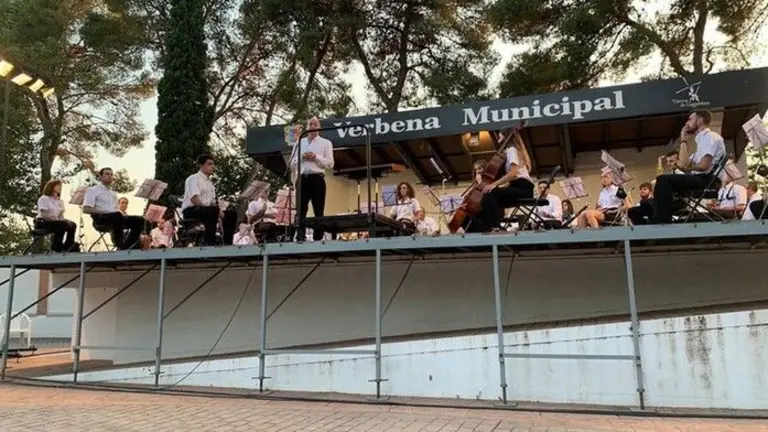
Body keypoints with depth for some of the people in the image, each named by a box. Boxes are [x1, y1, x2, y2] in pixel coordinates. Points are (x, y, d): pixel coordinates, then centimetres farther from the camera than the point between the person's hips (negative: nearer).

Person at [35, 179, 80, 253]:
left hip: (55, 222, 7)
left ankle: (69, 248, -18)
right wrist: (56, 219, -22)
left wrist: (64, 220, -10)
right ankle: (56, 248, -25)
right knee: (62, 225, -34)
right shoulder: (43, 199, -1)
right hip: (43, 222, -6)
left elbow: (61, 216, 12)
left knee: (72, 225, -20)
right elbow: (44, 214, -13)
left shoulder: (60, 201, 20)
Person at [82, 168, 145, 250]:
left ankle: (127, 246, -21)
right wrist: (104, 211, -15)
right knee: (117, 215, -41)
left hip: (116, 218, 7)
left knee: (139, 220, -17)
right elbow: (86, 209, -3)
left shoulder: (113, 193, 31)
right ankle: (120, 246, -34)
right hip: (101, 219, -6)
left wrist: (121, 213, 1)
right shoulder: (93, 190, 10)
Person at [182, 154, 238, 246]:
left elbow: (213, 202, 17)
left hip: (207, 211, 9)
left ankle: (227, 243, -7)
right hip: (191, 210, -8)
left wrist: (218, 211, -8)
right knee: (213, 210, -36)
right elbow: (194, 199, -21)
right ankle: (209, 242, -34)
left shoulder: (209, 182, 21)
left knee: (232, 214, -3)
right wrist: (217, 210, -25)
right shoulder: (194, 178, -6)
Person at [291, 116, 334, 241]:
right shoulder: (300, 143, 19)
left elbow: (330, 164, -1)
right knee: (301, 210, -1)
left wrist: (315, 157, -11)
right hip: (302, 179, 3)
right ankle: (300, 238, -1)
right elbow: (292, 164, 14)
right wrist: (302, 157, -3)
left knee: (319, 211, -3)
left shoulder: (325, 143, 10)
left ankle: (318, 237, -1)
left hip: (317, 178, -3)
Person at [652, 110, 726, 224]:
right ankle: (659, 221, -4)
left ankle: (663, 222, -22)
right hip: (700, 180, 9)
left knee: (663, 179, -22)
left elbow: (703, 166, -18)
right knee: (663, 181, 7)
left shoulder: (710, 137, -5)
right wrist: (684, 141, 14)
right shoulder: (702, 140, 23)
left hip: (707, 180, -9)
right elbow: (684, 165, 13)